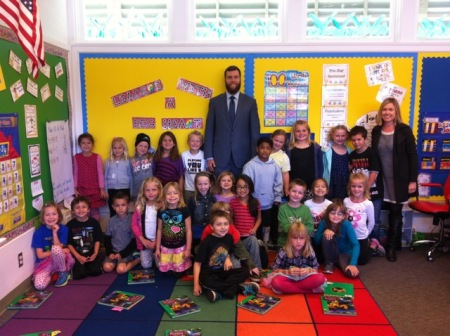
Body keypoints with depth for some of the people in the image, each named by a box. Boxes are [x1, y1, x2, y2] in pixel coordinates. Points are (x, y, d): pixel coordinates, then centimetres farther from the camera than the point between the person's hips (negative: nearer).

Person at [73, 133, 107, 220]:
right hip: (82, 190, 2)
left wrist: (102, 189, -6)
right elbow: (75, 174, 5)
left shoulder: (97, 157, -4)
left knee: (95, 211, 5)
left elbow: (100, 174, -3)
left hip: (95, 189, -1)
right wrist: (75, 189, 2)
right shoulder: (76, 157, 1)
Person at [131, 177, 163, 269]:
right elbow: (134, 224, 0)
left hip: (159, 240, -2)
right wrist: (142, 239, -8)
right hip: (145, 241, 2)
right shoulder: (139, 206, -4)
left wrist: (156, 241, -13)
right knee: (146, 265, 7)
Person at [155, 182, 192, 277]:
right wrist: (157, 248, 7)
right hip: (165, 247, 3)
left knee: (178, 274, 7)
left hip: (180, 247, -2)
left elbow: (189, 230, -8)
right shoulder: (161, 211, -5)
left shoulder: (184, 210, -13)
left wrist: (188, 249, -8)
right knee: (165, 271, 11)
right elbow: (159, 230, 4)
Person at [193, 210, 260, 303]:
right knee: (207, 282, -39)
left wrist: (227, 259, -6)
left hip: (222, 271, 5)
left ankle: (219, 292, -24)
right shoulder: (207, 241, -17)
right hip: (208, 273, -5)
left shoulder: (229, 238, -2)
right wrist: (196, 284, -19)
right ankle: (240, 287, -23)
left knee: (245, 271, -14)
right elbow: (197, 263, -14)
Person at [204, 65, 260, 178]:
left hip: (243, 157, 0)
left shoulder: (250, 102, 5)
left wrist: (254, 158, 0)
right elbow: (209, 130, 4)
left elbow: (255, 131, 4)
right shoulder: (215, 102, 6)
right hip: (220, 157, 0)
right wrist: (209, 156, -2)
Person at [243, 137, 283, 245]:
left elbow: (278, 183, 5)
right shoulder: (250, 165, -13)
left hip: (270, 204, 4)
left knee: (267, 227, 19)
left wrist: (277, 199, 5)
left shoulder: (275, 166, -1)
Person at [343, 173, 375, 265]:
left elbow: (372, 222, -5)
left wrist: (366, 233, 3)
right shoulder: (346, 201, -8)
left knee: (362, 261, 11)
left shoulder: (368, 203, -16)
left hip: (361, 237, -2)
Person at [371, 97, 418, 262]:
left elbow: (413, 156, -8)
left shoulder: (404, 130, -8)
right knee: (391, 211, 9)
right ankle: (395, 242, 26)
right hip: (382, 180, 3)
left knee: (395, 212, 5)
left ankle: (392, 246, 17)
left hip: (399, 179, -3)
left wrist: (413, 180, -12)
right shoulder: (376, 131, 4)